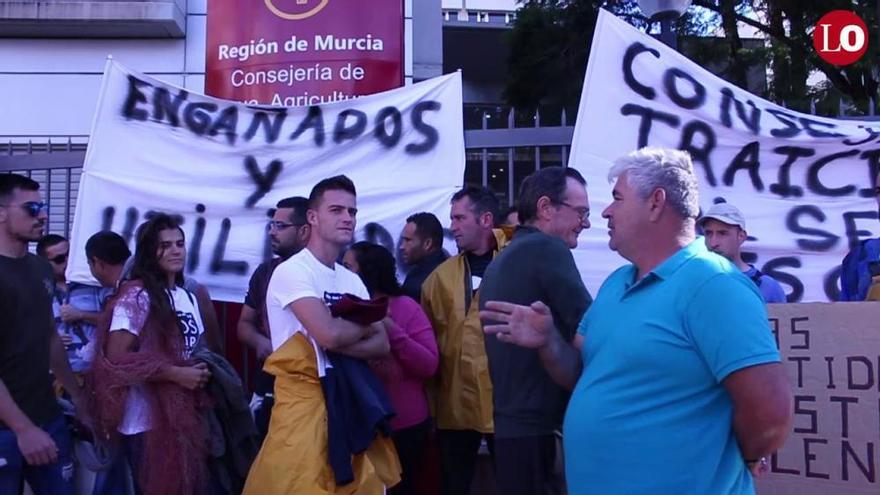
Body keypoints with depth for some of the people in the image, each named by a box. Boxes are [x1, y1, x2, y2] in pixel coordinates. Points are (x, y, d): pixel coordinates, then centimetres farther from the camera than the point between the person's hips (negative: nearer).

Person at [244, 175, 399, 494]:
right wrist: (365, 324, -3)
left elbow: (382, 345, 2)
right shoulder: (292, 271, -12)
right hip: (305, 402, -7)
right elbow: (329, 334, -24)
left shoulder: (353, 280, 11)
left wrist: (338, 343, -16)